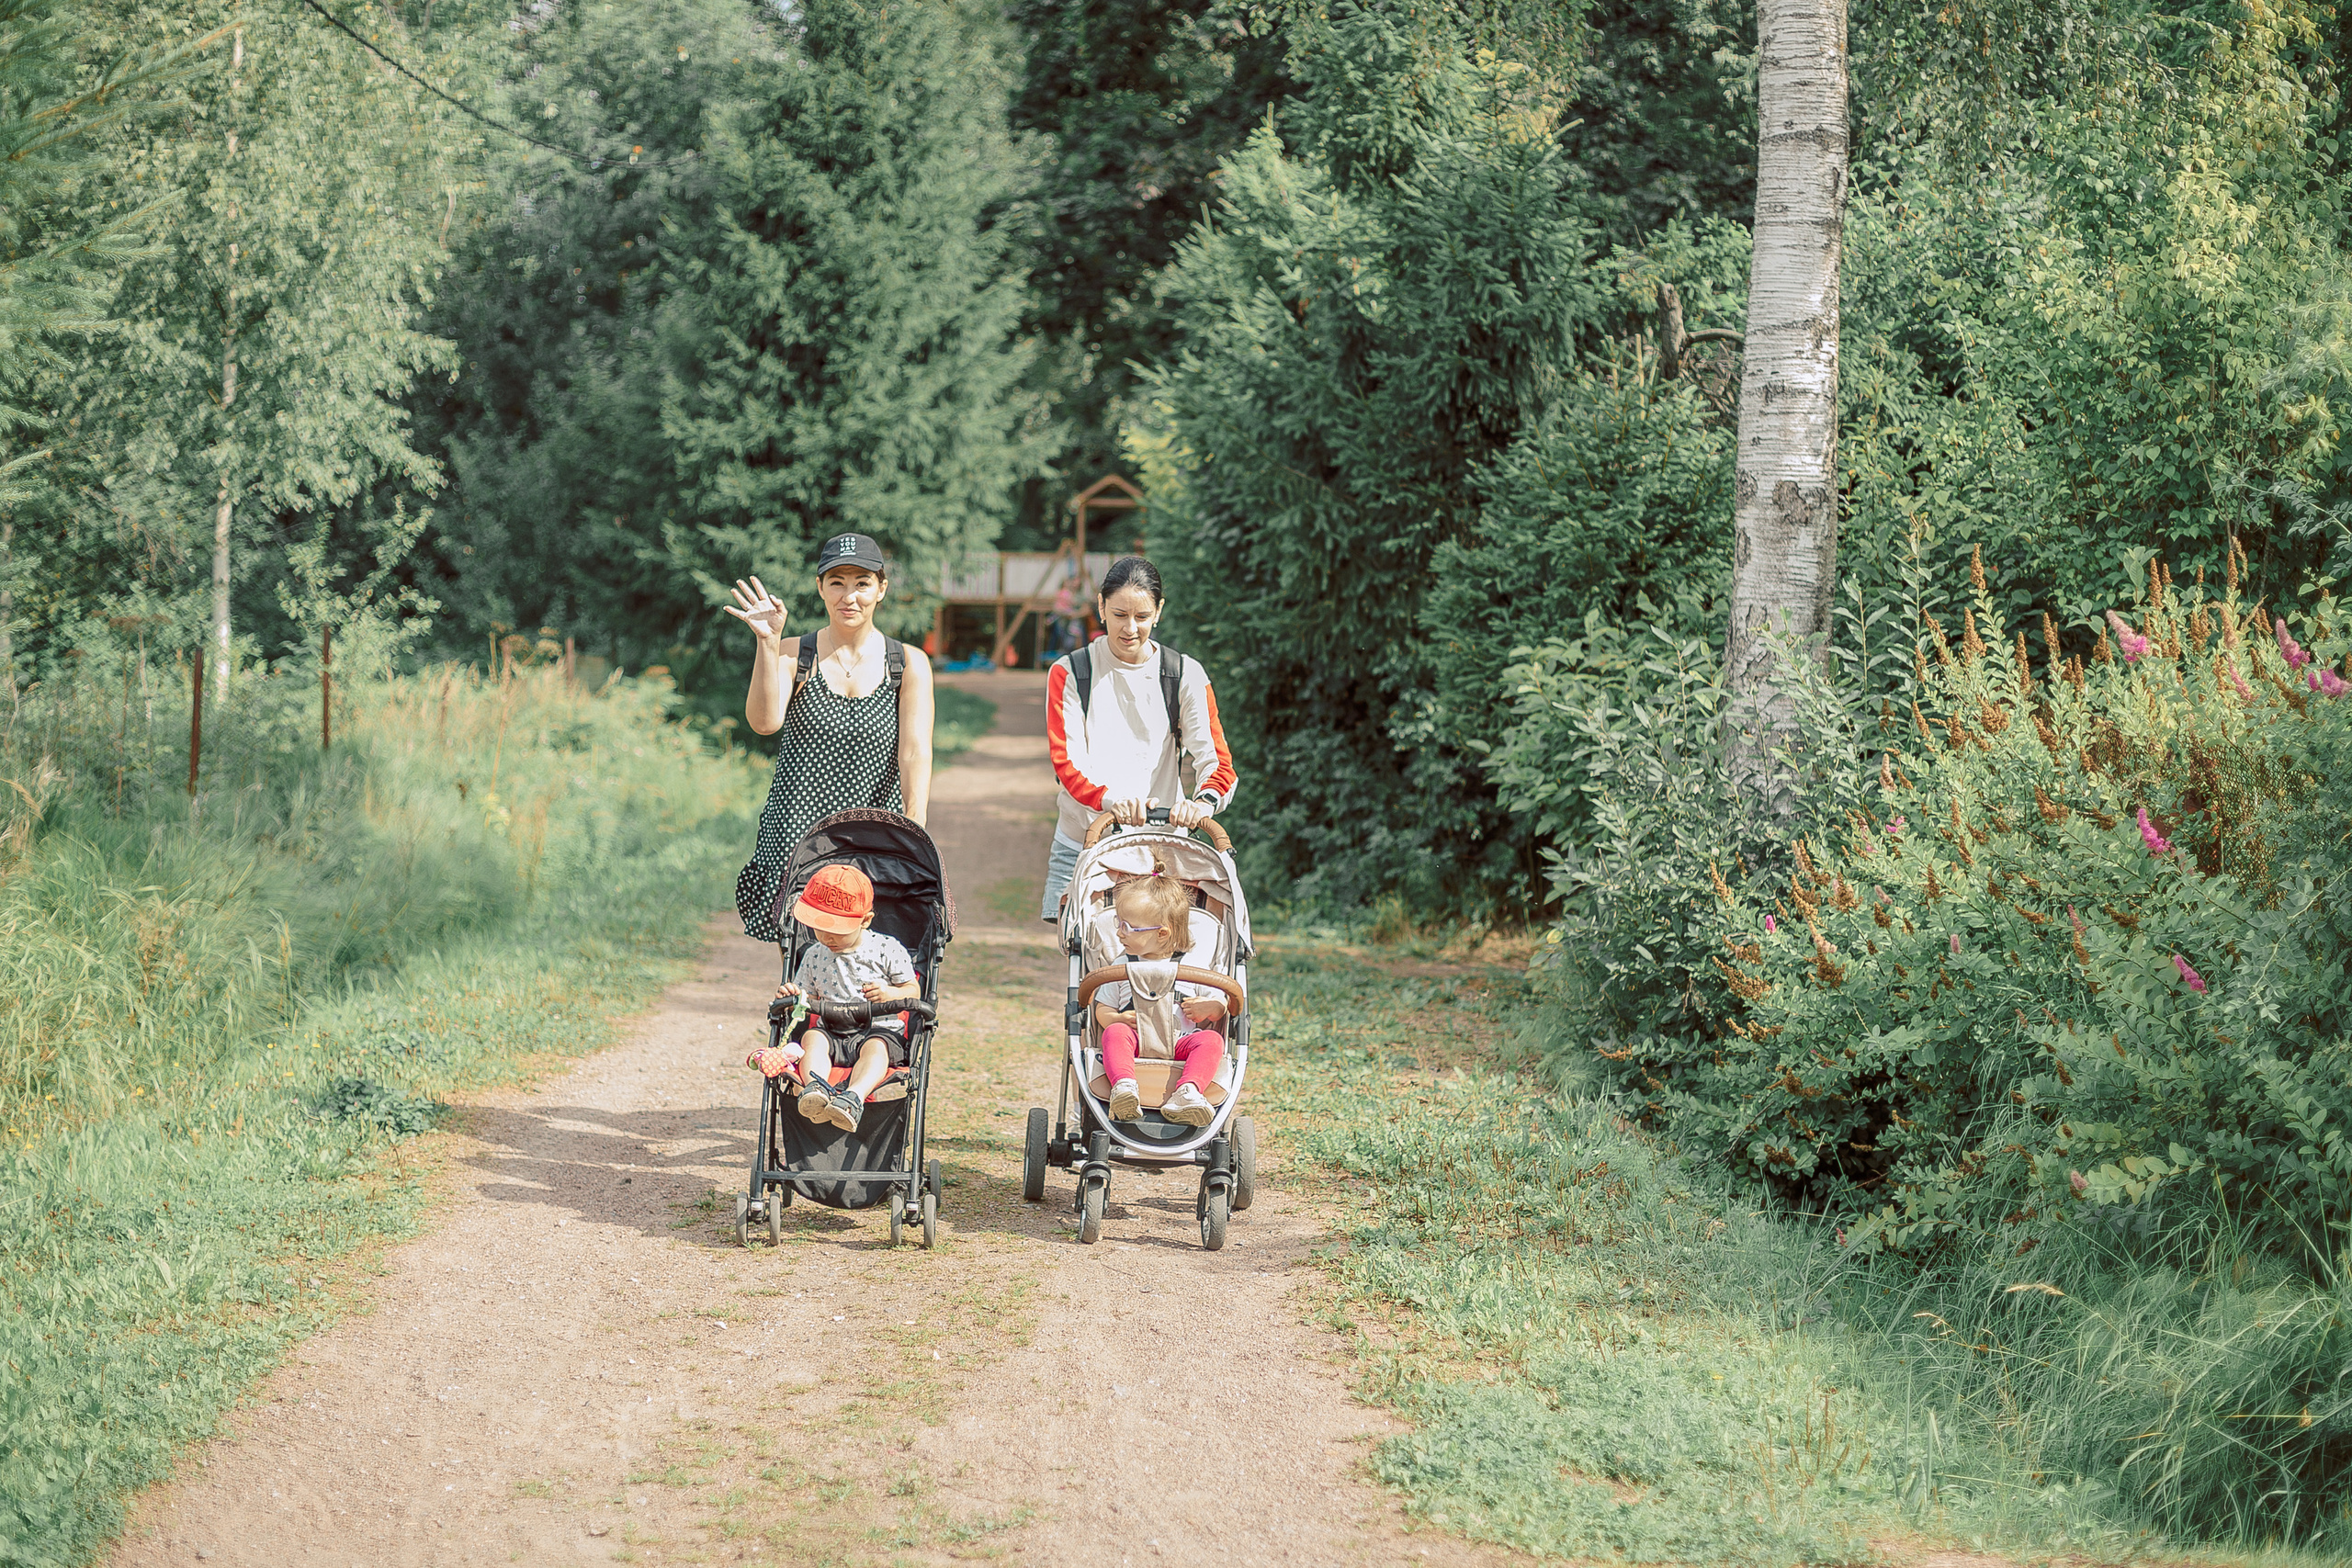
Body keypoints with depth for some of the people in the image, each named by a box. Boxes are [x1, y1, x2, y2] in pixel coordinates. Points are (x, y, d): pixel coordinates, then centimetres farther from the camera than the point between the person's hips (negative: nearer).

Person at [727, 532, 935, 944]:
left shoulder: (909, 664, 4)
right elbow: (764, 721, -14)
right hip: (796, 835, 0)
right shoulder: (793, 656, 4)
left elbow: (915, 754, -7)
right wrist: (767, 644, -25)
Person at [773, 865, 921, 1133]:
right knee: (812, 1038, -30)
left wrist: (891, 993, -14)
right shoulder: (814, 956, 12)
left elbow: (914, 990, 7)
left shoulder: (887, 948, 2)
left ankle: (853, 1098, -62)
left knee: (875, 1048, -36)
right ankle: (815, 1088, -58)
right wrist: (794, 995, -5)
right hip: (831, 1031, 3)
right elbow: (808, 1000, 18)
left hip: (880, 1030, -3)